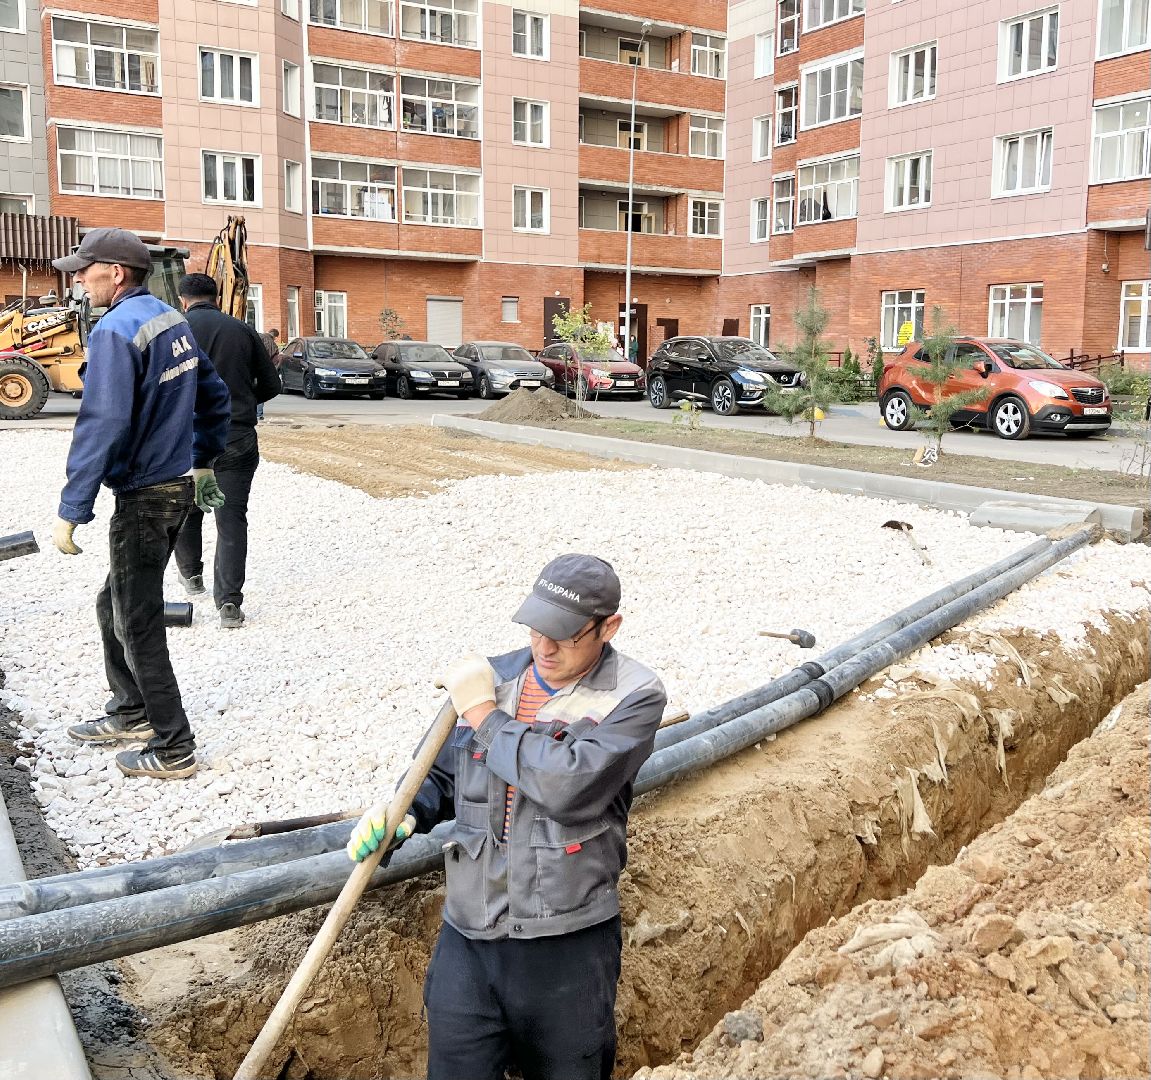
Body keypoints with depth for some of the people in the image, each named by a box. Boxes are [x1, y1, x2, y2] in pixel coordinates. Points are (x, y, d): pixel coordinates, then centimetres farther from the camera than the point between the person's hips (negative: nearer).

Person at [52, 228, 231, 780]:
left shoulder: (115, 330, -19)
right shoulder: (171, 319, 8)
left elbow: (102, 426, -26)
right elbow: (214, 395, 17)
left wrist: (71, 511, -23)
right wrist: (203, 461, 26)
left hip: (145, 497, -9)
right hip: (179, 483, 9)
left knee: (137, 625, 2)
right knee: (114, 606, 22)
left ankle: (173, 749, 11)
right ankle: (131, 713, 35)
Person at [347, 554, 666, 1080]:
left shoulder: (634, 697, -10)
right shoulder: (490, 677, 3)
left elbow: (569, 785, -26)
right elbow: (441, 775, 16)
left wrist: (485, 716, -16)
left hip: (566, 943, -3)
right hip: (468, 937, 3)